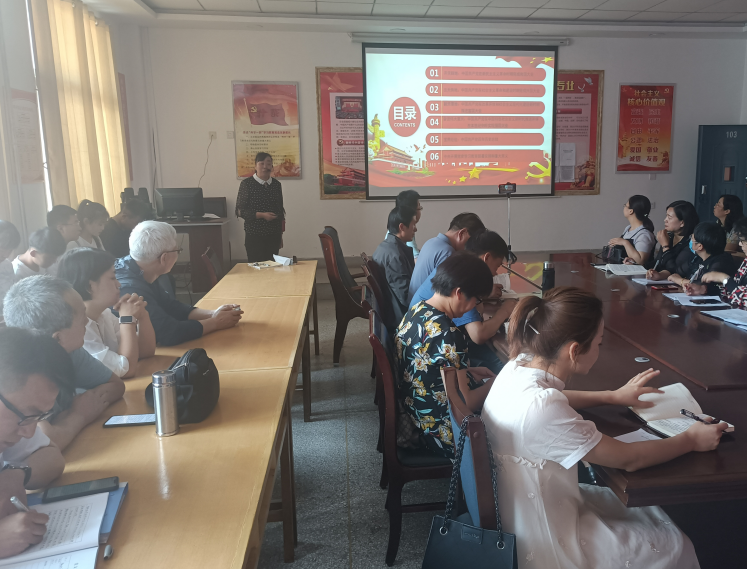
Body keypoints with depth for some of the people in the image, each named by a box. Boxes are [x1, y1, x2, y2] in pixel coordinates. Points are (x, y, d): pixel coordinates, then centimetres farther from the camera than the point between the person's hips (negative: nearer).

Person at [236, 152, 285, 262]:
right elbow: (239, 211, -6)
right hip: (254, 236, -4)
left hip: (274, 236, 4)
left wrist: (280, 234, 16)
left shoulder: (276, 184, 9)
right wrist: (261, 215, -17)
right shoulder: (246, 184, -4)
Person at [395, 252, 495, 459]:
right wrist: (496, 382, -8)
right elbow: (465, 405, -23)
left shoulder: (416, 310, -3)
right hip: (441, 435, -8)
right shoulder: (449, 336, -29)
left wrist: (467, 371, 9)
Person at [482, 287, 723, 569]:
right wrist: (691, 440, -6)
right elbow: (629, 459, -21)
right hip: (542, 542, -7)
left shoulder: (520, 365, -11)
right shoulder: (541, 408, -36)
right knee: (674, 546, 10)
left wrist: (613, 396, 12)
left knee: (650, 512, 20)